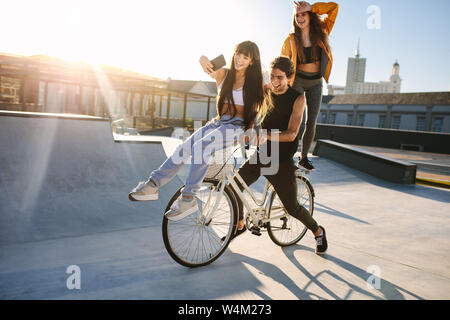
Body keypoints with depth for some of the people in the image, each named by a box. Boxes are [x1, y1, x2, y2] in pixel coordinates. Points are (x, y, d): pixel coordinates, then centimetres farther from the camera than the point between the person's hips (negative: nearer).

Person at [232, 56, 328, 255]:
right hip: (262, 153, 5)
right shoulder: (266, 91, 2)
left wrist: (266, 136, -37)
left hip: (282, 160, -5)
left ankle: (318, 232, 28)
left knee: (292, 207, -1)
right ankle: (240, 225, 27)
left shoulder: (297, 98, -13)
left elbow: (291, 134, -21)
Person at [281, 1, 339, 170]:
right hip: (297, 81, -2)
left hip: (315, 83, 3)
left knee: (311, 122, 2)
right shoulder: (291, 40, -4)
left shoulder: (321, 32, 0)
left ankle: (304, 157, 16)